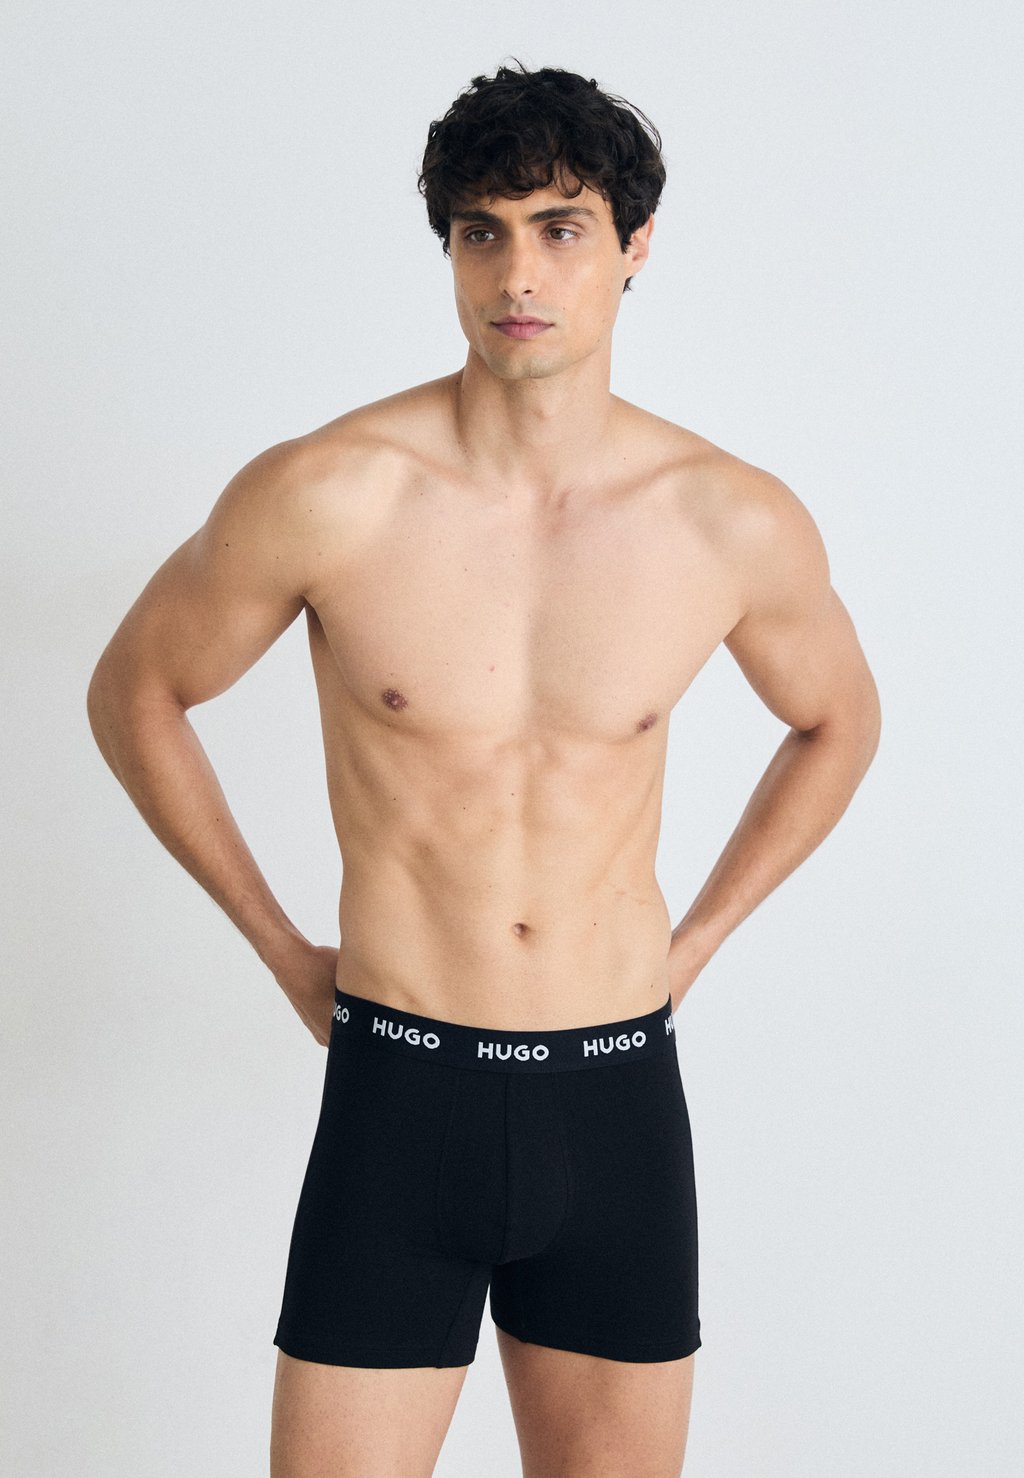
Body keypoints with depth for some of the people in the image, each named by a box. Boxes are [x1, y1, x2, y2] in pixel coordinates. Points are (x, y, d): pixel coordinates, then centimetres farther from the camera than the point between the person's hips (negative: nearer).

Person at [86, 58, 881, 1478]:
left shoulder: (738, 523, -5)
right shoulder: (322, 496, -11)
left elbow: (839, 720, 17)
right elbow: (135, 692, 5)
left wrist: (697, 938, 11)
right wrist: (280, 947, 6)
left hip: (620, 1099, 2)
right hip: (398, 1094, -2)